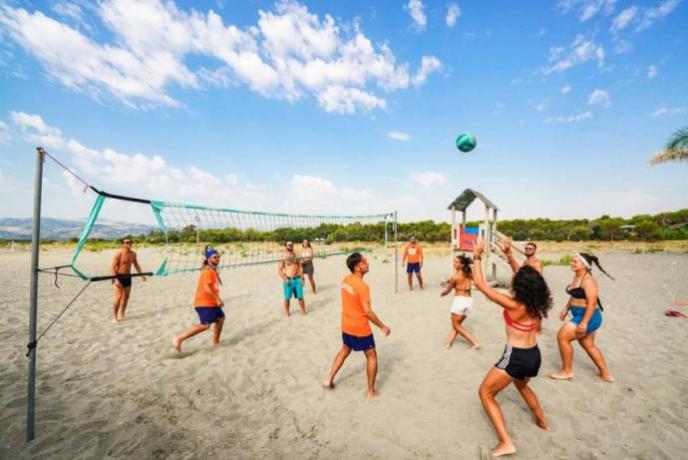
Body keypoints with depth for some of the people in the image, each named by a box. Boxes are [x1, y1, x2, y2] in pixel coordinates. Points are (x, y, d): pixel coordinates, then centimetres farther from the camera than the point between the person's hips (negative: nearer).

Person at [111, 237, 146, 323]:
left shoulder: (133, 254, 5)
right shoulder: (118, 254, -14)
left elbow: (136, 265, 16)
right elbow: (113, 267, -17)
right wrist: (115, 279, -26)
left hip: (128, 277, 6)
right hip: (118, 277, -6)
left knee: (126, 297, 9)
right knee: (118, 297, -11)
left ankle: (122, 315, 23)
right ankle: (114, 317, 0)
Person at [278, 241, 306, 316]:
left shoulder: (295, 255, 9)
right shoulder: (283, 256, -5)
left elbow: (300, 267, 11)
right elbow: (279, 269, -8)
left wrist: (302, 278, 4)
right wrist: (285, 279, -18)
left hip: (297, 279, 3)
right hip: (288, 280, -3)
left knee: (300, 297, 5)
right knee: (287, 298, 5)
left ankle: (304, 311, 18)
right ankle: (287, 313, 20)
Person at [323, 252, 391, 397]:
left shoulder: (345, 280, -2)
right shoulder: (362, 286, -26)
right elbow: (367, 312, -26)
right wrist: (382, 327, -15)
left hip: (346, 326, 8)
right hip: (360, 329, -7)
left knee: (344, 351, 29)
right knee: (372, 357, 13)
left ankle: (329, 380, 36)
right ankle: (371, 391, 24)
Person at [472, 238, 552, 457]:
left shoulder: (513, 305, -25)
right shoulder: (536, 302, -6)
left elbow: (480, 284, -24)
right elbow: (524, 276, 11)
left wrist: (477, 256, -17)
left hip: (516, 357, -8)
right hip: (534, 355, 8)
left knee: (485, 393, 8)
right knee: (522, 386, 39)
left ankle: (506, 442, 5)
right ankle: (542, 421, 56)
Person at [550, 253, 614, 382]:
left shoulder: (588, 280, -22)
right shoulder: (576, 277, 7)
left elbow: (592, 302, -26)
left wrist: (584, 323, -27)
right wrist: (566, 309, 17)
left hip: (588, 317, -10)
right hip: (580, 315, 10)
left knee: (562, 337, -5)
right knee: (589, 345, 20)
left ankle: (567, 371, 10)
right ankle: (606, 374, 35)